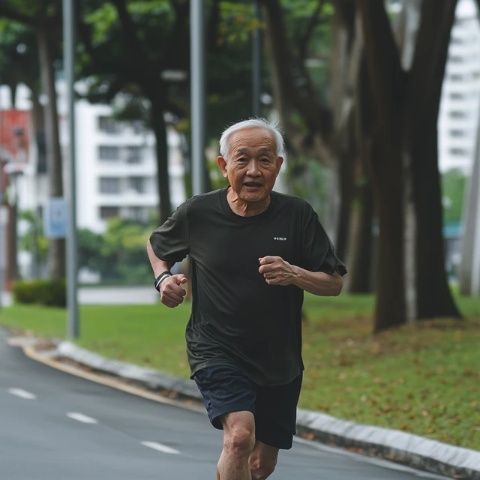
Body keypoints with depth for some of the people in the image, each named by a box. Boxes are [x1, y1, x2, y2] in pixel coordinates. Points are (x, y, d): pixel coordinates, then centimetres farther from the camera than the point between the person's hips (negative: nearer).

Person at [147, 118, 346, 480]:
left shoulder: (297, 215, -6)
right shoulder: (198, 213, -6)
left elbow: (334, 284, -4)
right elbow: (156, 245, 15)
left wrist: (293, 274, -23)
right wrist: (163, 278, -5)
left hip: (280, 362, 3)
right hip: (216, 352, -3)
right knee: (240, 436, -28)